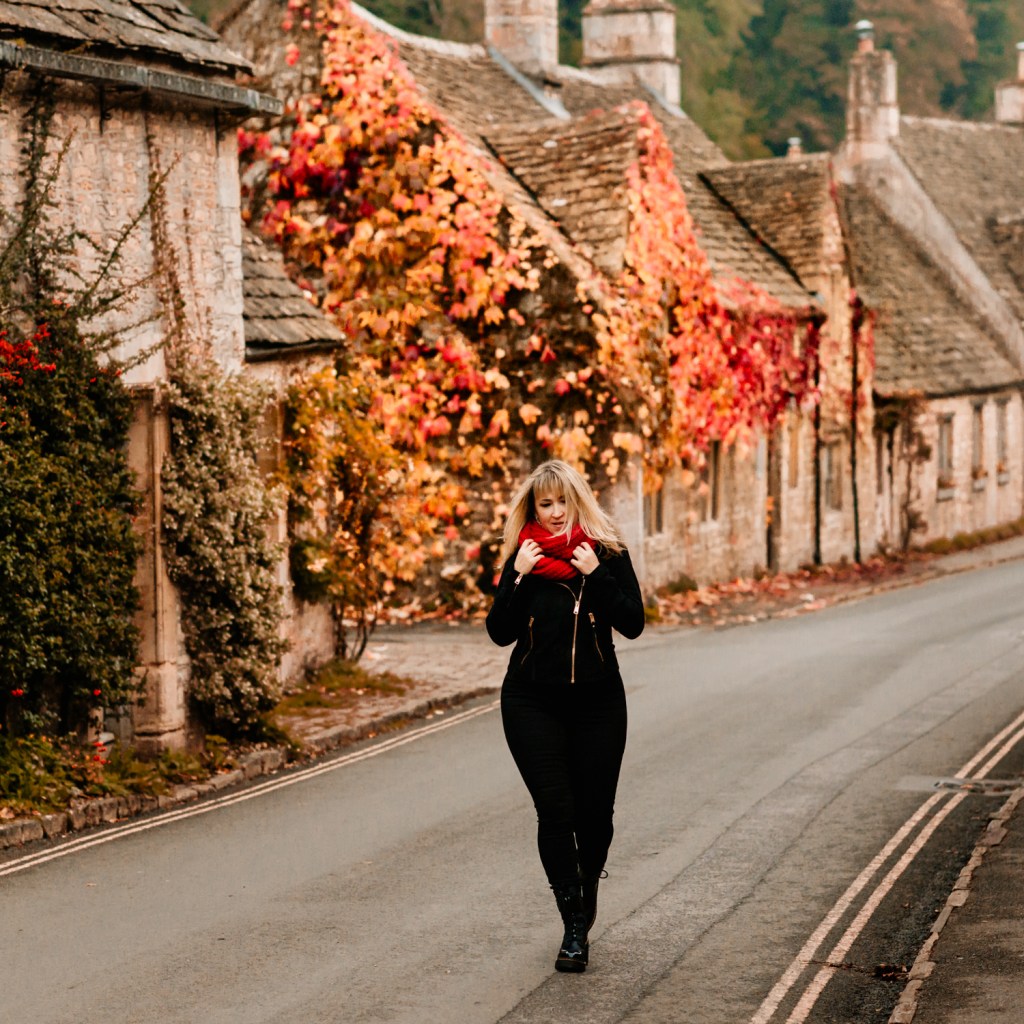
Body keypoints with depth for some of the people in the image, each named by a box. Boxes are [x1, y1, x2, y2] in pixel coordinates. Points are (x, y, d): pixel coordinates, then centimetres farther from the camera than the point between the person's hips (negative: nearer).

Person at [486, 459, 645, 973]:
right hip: (533, 701, 0)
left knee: (595, 811, 3)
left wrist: (596, 575, -17)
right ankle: (573, 926, -1)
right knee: (555, 810, -9)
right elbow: (500, 633, -2)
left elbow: (632, 623, -8)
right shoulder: (524, 557, 2)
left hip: (598, 700, 0)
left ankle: (588, 888, 34)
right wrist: (518, 578, -13)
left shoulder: (607, 554, 0)